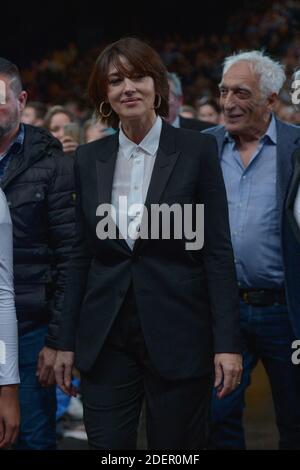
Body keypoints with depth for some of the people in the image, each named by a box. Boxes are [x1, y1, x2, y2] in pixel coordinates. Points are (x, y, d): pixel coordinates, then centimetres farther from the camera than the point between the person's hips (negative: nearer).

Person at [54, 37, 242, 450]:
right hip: (106, 339, 3)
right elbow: (81, 254, 10)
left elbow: (218, 249, -5)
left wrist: (227, 341, -10)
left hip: (178, 338, -3)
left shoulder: (197, 149, -4)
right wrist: (66, 342, 7)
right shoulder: (89, 159, 7)